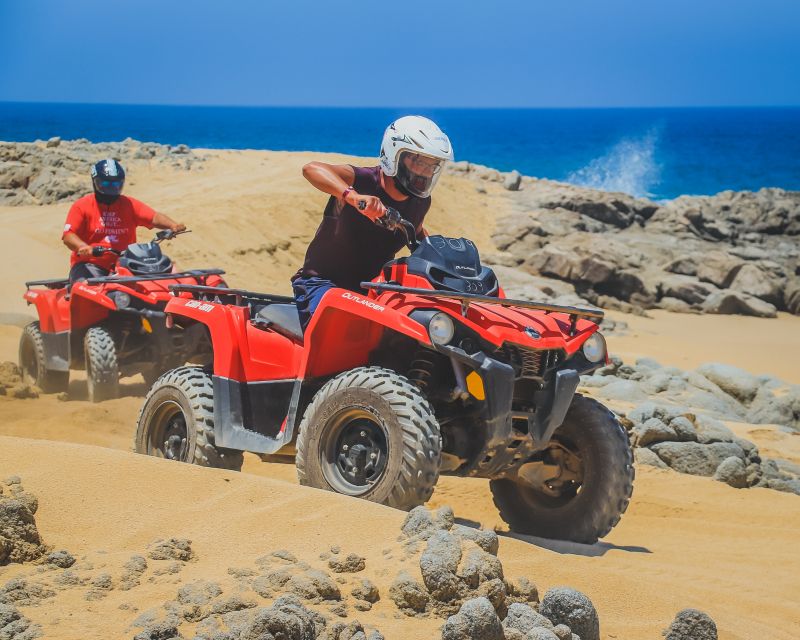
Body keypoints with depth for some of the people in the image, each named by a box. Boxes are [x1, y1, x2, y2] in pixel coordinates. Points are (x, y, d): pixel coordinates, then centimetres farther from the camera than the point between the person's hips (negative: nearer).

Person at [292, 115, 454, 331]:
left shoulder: (420, 202, 2)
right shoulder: (364, 181, -19)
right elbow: (311, 169, -40)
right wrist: (353, 196, -57)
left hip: (372, 286, 7)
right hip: (324, 281, -7)